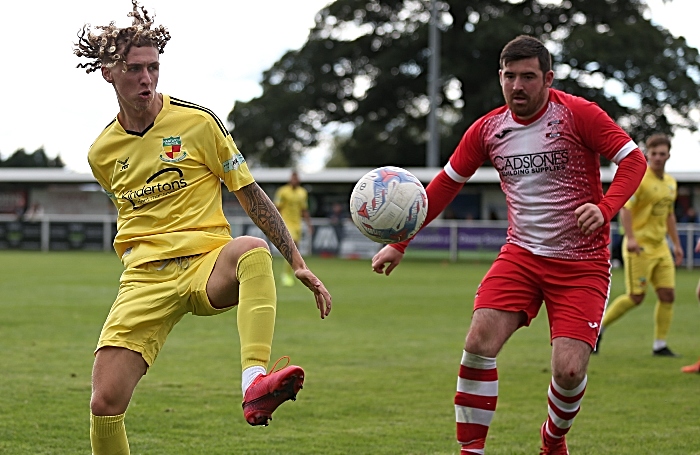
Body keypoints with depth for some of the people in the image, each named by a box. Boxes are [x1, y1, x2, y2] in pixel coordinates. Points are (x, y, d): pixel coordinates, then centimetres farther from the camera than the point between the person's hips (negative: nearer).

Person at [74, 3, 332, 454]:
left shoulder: (198, 122, -1)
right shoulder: (102, 153, 9)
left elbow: (251, 195, 1)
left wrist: (298, 263, -4)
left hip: (207, 264, -2)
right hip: (144, 279, 3)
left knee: (253, 250, -40)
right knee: (105, 404, -13)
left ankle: (255, 383, -55)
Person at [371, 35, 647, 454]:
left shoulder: (578, 114, -10)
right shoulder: (488, 129, 3)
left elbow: (634, 160, -11)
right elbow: (447, 184, 12)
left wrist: (605, 208, -28)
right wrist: (400, 243, 11)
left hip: (582, 263, -3)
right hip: (521, 254, 3)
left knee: (569, 370, -13)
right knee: (479, 342, -17)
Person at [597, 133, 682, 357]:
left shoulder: (671, 183, 13)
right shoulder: (639, 179, -12)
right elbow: (624, 208, -19)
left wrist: (676, 244, 20)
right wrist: (630, 238, -29)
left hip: (660, 246, 7)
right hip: (639, 247, -7)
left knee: (667, 294, 0)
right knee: (636, 297, -6)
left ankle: (659, 345, 8)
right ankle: (599, 328, 10)